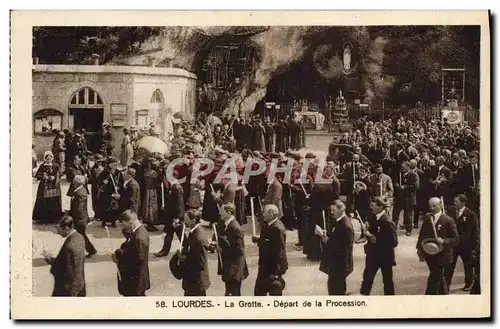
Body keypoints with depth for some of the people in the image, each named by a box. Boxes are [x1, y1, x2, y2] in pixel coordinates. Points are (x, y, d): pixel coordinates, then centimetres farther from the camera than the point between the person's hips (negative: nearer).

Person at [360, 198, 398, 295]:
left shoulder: (388, 222, -22)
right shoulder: (374, 219, 1)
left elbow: (393, 242, -25)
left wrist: (376, 239, -27)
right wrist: (367, 231, -13)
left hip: (385, 257, -6)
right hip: (373, 255, 7)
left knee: (387, 280, 10)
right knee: (367, 277, 10)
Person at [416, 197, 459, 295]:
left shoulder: (448, 220, -10)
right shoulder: (427, 218, 5)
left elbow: (456, 239, -8)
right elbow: (422, 234, 15)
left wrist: (444, 241, -25)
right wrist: (419, 248, 7)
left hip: (441, 256, -5)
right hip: (429, 255, 5)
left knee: (433, 280, -8)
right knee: (439, 278, 19)